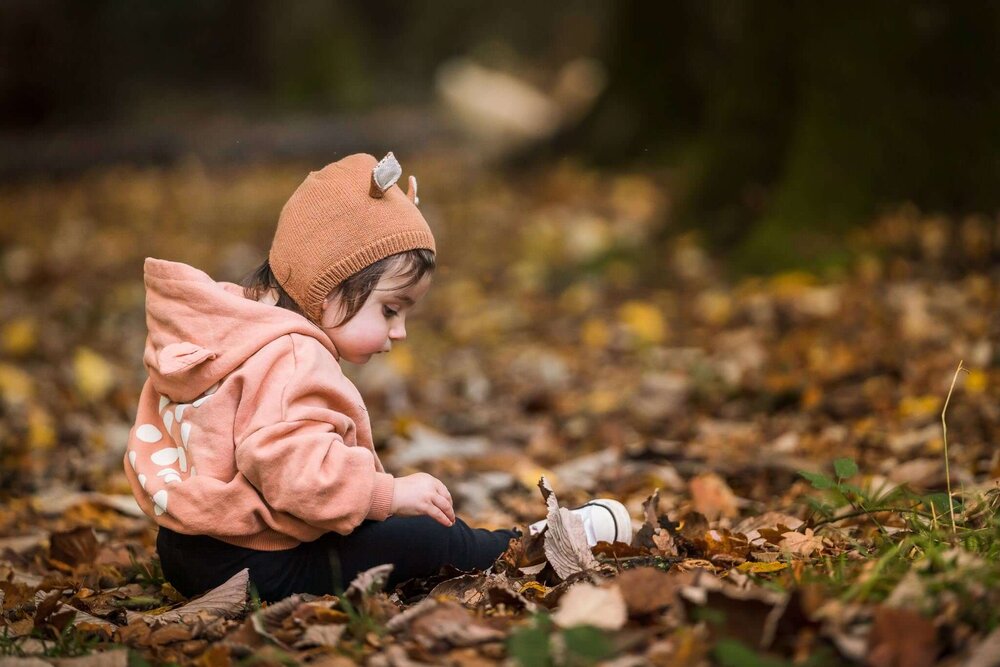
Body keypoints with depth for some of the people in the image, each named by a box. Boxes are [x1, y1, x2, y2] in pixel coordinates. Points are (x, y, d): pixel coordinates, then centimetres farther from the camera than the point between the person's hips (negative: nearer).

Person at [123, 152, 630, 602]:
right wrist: (390, 492, -26)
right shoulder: (289, 360, -24)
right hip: (255, 569, -11)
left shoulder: (213, 334, 10)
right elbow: (298, 469, -37)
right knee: (426, 537, -3)